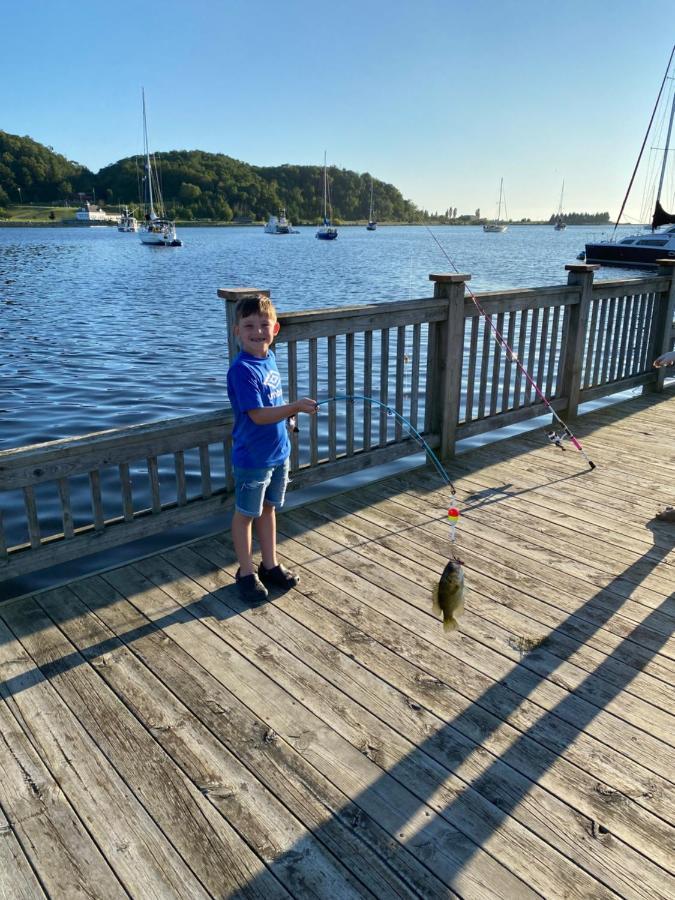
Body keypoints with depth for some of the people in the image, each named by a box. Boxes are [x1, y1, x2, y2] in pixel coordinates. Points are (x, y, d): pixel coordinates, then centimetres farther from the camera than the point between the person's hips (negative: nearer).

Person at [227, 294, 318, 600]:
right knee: (246, 514, 9)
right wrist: (295, 407, -33)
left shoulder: (269, 358, 4)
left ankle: (270, 566, 35)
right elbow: (257, 415, -28)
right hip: (252, 457, -8)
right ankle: (247, 573, 24)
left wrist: (289, 413, 10)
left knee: (268, 508, 20)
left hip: (279, 452, 8)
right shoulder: (242, 369, -22)